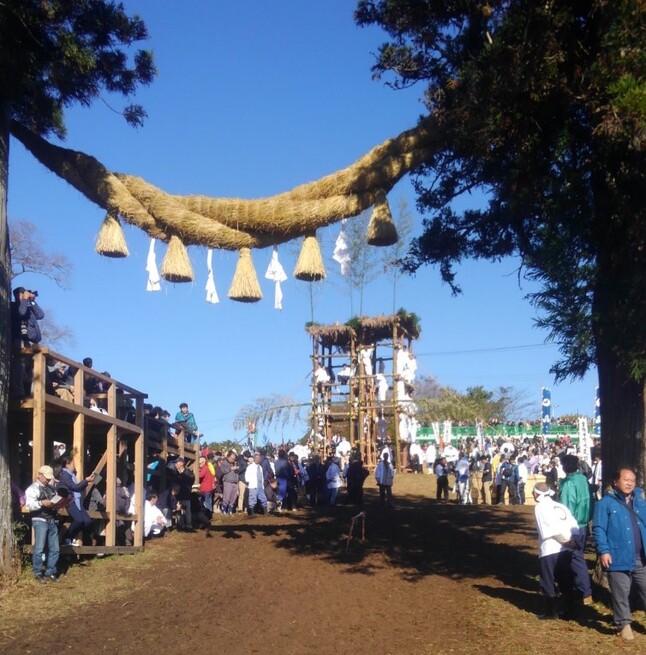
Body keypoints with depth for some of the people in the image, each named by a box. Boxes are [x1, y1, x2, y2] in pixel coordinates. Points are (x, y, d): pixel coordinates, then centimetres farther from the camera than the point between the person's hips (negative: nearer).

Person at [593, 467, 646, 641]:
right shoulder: (606, 503, -4)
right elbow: (599, 529, -9)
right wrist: (603, 550, -16)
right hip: (619, 559, -4)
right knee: (621, 595, 6)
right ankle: (624, 624, 21)